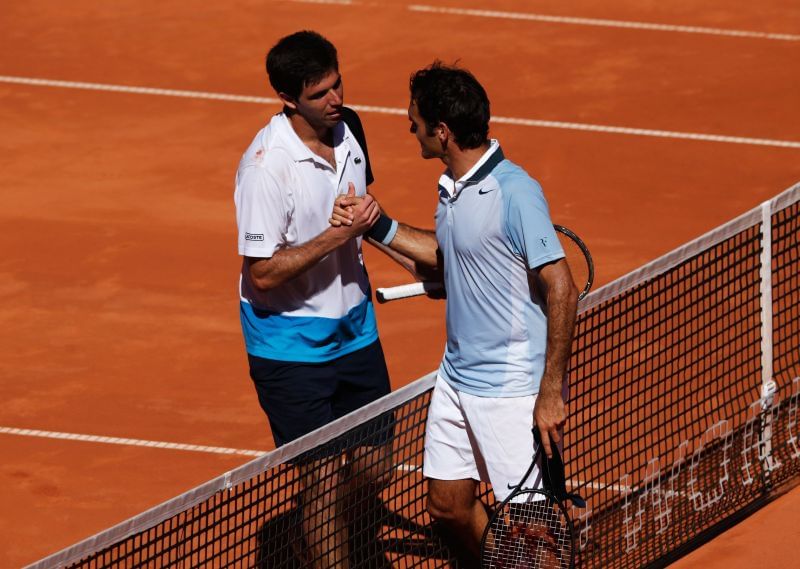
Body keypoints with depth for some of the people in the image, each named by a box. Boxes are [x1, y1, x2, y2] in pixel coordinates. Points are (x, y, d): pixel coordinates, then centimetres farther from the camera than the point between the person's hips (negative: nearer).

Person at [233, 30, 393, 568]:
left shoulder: (348, 127, -1)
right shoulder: (267, 166, -24)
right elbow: (263, 274, -24)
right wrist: (336, 235, -27)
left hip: (355, 330, 7)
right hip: (292, 346, -7)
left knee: (375, 469, 11)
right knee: (325, 481, -4)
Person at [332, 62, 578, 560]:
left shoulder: (514, 193, -22)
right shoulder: (452, 187, 5)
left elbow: (562, 290, -23)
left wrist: (551, 391, -23)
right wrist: (379, 226, 11)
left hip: (514, 388, -9)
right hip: (457, 377, 9)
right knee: (448, 505, 15)